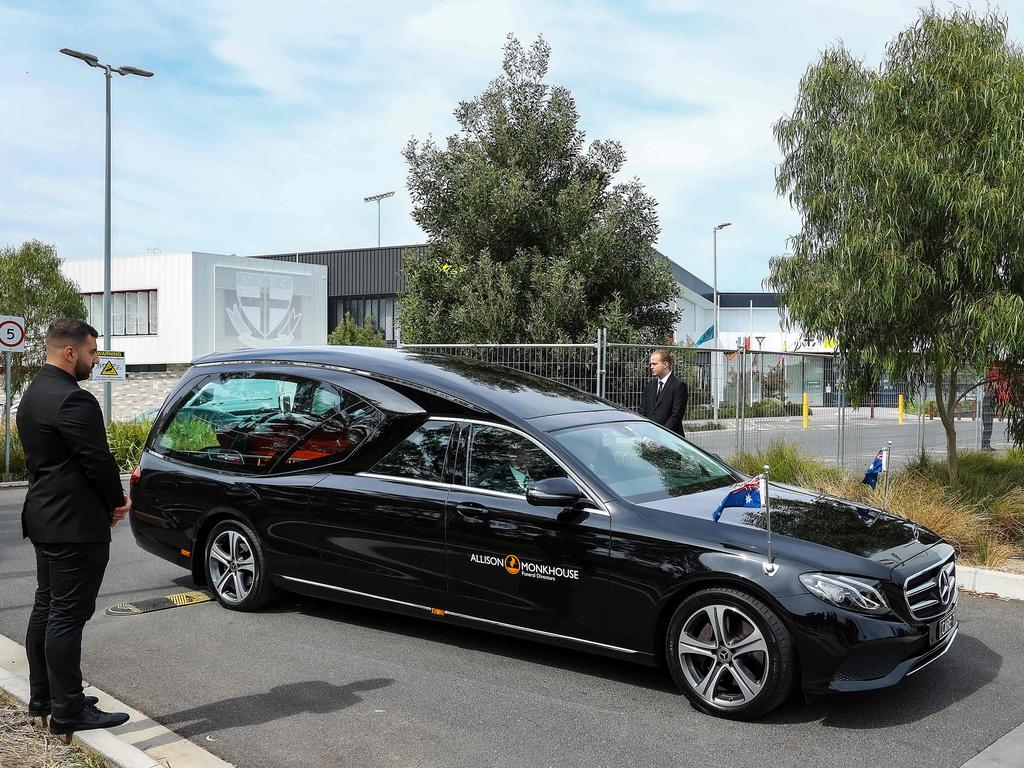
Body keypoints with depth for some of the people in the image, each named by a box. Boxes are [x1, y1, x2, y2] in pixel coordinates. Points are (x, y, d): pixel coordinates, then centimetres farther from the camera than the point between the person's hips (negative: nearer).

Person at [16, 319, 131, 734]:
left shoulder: (33, 394, 13)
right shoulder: (73, 399, -21)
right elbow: (98, 461, -20)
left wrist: (109, 498, 9)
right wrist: (118, 501, -1)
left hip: (44, 519, 11)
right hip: (76, 525, -11)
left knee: (46, 608, 17)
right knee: (68, 615, -5)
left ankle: (42, 696, 28)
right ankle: (68, 711, 2)